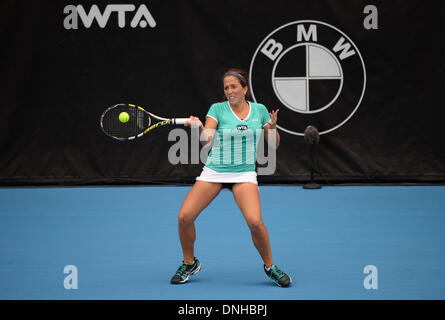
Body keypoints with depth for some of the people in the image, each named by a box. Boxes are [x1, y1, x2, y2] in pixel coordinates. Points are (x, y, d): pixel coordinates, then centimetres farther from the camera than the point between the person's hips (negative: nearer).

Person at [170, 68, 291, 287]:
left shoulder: (259, 110, 4)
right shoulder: (218, 109, -2)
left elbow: (274, 145, 9)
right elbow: (206, 139, -13)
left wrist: (273, 127, -12)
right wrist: (199, 127, -34)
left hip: (244, 173, 0)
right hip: (214, 170, 1)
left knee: (255, 221, -24)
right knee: (184, 217, -11)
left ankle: (270, 267, 0)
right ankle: (189, 264, 14)